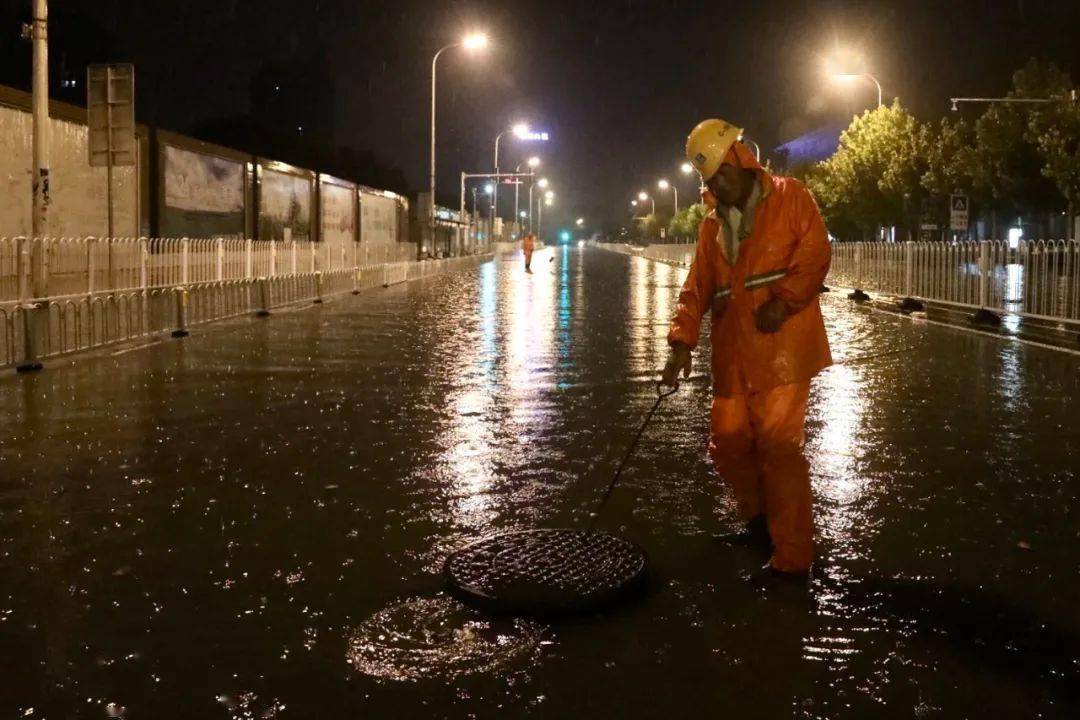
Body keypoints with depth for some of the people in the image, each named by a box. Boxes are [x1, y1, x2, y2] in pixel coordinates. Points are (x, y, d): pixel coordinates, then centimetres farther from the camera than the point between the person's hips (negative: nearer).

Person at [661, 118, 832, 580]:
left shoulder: (788, 198, 3)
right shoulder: (712, 225, 18)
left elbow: (815, 252, -8)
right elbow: (696, 289, 13)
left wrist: (783, 301, -20)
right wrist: (682, 342, 1)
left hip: (781, 347, -6)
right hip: (732, 355, 6)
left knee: (778, 448, -8)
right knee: (727, 445, 11)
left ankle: (791, 558, 0)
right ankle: (760, 524, 34)